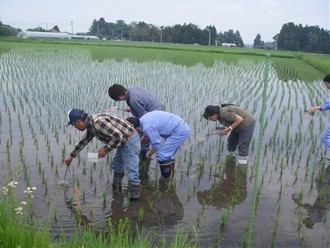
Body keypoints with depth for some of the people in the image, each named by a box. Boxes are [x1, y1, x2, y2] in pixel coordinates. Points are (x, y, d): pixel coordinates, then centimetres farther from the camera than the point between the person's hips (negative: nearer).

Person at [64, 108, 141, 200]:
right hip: (124, 141, 11)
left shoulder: (97, 123, -25)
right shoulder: (91, 124, 9)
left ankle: (134, 198, -1)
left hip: (130, 142, -11)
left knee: (131, 174, -9)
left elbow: (117, 136, -28)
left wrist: (106, 149, -15)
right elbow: (84, 141, 26)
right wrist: (71, 156, 35)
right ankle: (115, 188, 41)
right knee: (116, 166, 25)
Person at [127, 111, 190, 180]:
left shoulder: (147, 127, -23)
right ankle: (169, 177, 27)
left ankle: (167, 180, 1)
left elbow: (156, 145, -14)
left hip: (179, 132, -10)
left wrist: (149, 153, 6)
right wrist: (144, 136, 35)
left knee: (161, 155, -9)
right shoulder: (143, 119, 6)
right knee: (167, 155, 18)